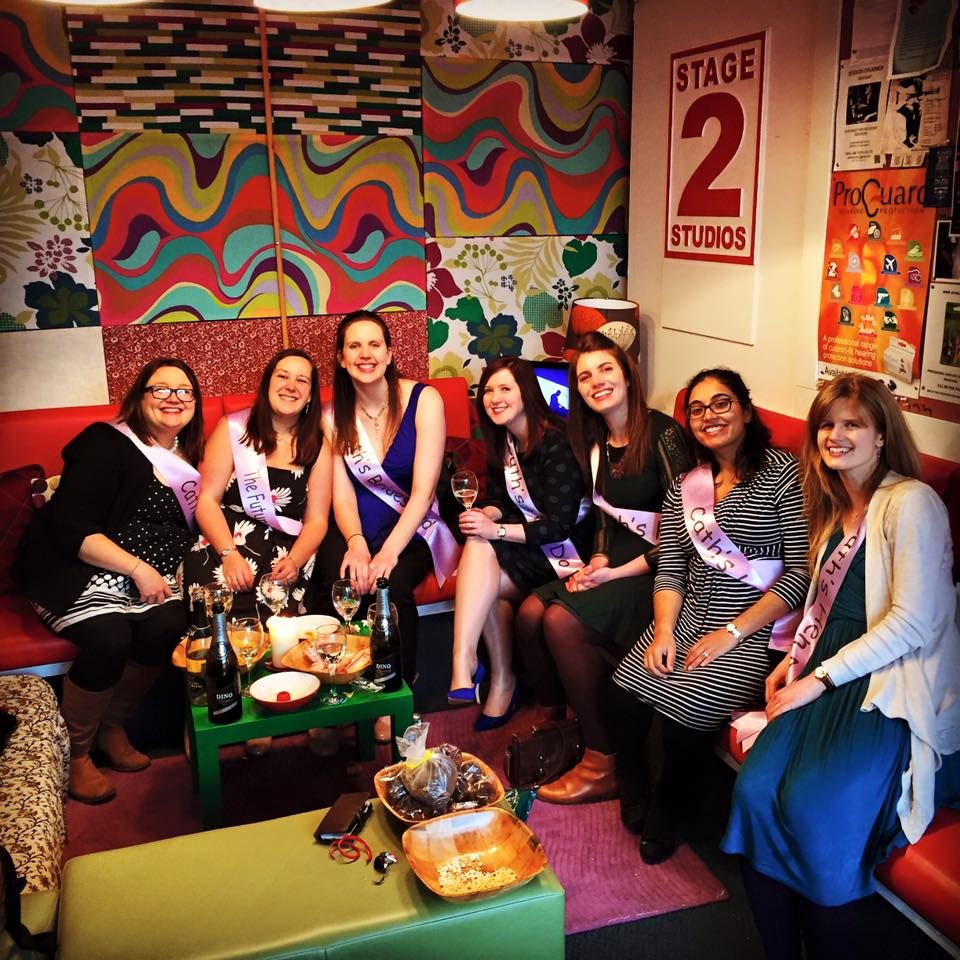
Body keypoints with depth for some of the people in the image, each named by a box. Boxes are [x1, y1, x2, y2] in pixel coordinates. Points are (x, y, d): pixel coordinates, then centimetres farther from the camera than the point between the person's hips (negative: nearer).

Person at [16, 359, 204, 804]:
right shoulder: (105, 445, -6)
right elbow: (70, 528, -14)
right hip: (78, 573, -5)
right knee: (110, 638, -32)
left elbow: (187, 528, 19)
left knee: (169, 626, -27)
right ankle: (75, 752, -7)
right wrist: (137, 569, -20)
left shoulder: (188, 458, 14)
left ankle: (112, 725, -1)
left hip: (152, 578, 5)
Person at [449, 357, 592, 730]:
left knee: (481, 547, -28)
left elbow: (559, 525, -21)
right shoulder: (502, 440, 6)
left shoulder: (556, 442, -18)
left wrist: (495, 530, -27)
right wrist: (484, 514, -15)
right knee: (486, 584, -25)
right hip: (530, 542, 6)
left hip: (567, 547, -6)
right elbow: (498, 500, 9)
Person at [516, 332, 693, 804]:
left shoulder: (661, 433, -13)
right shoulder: (595, 440, 10)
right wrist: (597, 561, -2)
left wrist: (616, 573, -17)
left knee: (562, 621, -24)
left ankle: (602, 763, -13)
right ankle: (554, 722, 4)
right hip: (612, 565, 7)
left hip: (655, 570, -7)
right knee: (530, 613, -15)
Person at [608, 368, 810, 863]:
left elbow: (801, 571, -13)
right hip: (689, 618, 6)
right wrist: (663, 630, -8)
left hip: (755, 630, -5)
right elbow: (670, 567, 9)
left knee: (682, 714, -25)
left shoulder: (781, 473, -7)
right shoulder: (685, 485, 13)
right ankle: (635, 803, 14)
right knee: (623, 698, -17)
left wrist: (732, 632, -16)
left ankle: (665, 815, 8)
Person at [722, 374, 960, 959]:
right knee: (755, 790, -19)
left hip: (895, 689, -6)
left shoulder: (911, 503, -7)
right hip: (829, 678, 7)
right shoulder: (835, 506, 19)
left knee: (813, 808, -27)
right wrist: (794, 663, 8)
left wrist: (820, 679, -12)